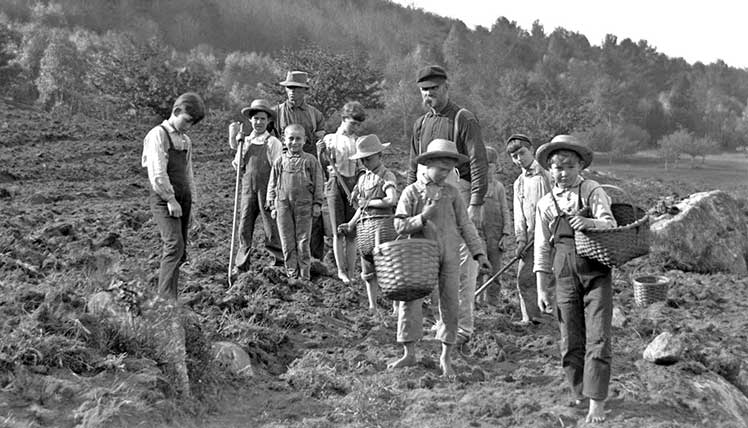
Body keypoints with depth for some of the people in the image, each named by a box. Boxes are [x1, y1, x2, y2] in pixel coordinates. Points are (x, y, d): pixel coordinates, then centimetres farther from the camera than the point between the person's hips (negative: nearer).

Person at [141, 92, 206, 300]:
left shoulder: (186, 141, 18)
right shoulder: (158, 135, -6)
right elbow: (158, 173, -13)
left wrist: (190, 201, 16)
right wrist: (170, 199, -14)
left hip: (183, 199, 8)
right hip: (164, 199, -8)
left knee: (180, 251, 5)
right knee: (174, 245, -20)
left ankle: (166, 297, 11)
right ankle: (167, 297, -22)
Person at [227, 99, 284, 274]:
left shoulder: (273, 143, -4)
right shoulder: (244, 141, 9)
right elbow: (238, 166, 17)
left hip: (267, 189, -4)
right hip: (248, 188, 4)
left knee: (272, 230, -1)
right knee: (244, 228, 5)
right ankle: (240, 266, 14)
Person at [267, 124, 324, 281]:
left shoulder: (310, 161, 2)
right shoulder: (280, 162, 7)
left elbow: (318, 184, 5)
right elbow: (272, 185, 12)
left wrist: (317, 204, 0)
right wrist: (272, 206, 7)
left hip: (304, 205, -2)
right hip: (283, 205, 2)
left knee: (303, 242, 1)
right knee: (287, 242, 5)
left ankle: (304, 275, 9)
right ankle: (291, 273, 13)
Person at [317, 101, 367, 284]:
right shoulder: (331, 138, 5)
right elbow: (325, 164, 3)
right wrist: (322, 151, -15)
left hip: (353, 184, 1)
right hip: (335, 184, -1)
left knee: (352, 231, 1)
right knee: (338, 231, -2)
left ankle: (351, 271, 7)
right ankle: (341, 270, 3)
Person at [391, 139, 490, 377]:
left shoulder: (452, 193, 6)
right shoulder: (412, 192, -1)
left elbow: (465, 225, 7)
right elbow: (399, 225, -4)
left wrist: (478, 253, 0)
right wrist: (422, 218, -19)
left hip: (449, 257, 2)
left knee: (450, 305, 2)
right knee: (410, 301, -4)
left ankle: (446, 358, 13)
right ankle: (409, 354, 8)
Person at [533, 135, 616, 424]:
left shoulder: (592, 192, -1)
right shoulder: (546, 204, 6)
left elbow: (610, 223, -15)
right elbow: (542, 249, 9)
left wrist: (589, 222, -38)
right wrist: (541, 289, 6)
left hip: (596, 273, -3)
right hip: (566, 276, 3)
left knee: (598, 339, -7)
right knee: (571, 342, 7)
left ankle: (596, 403, -4)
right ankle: (577, 394, 23)